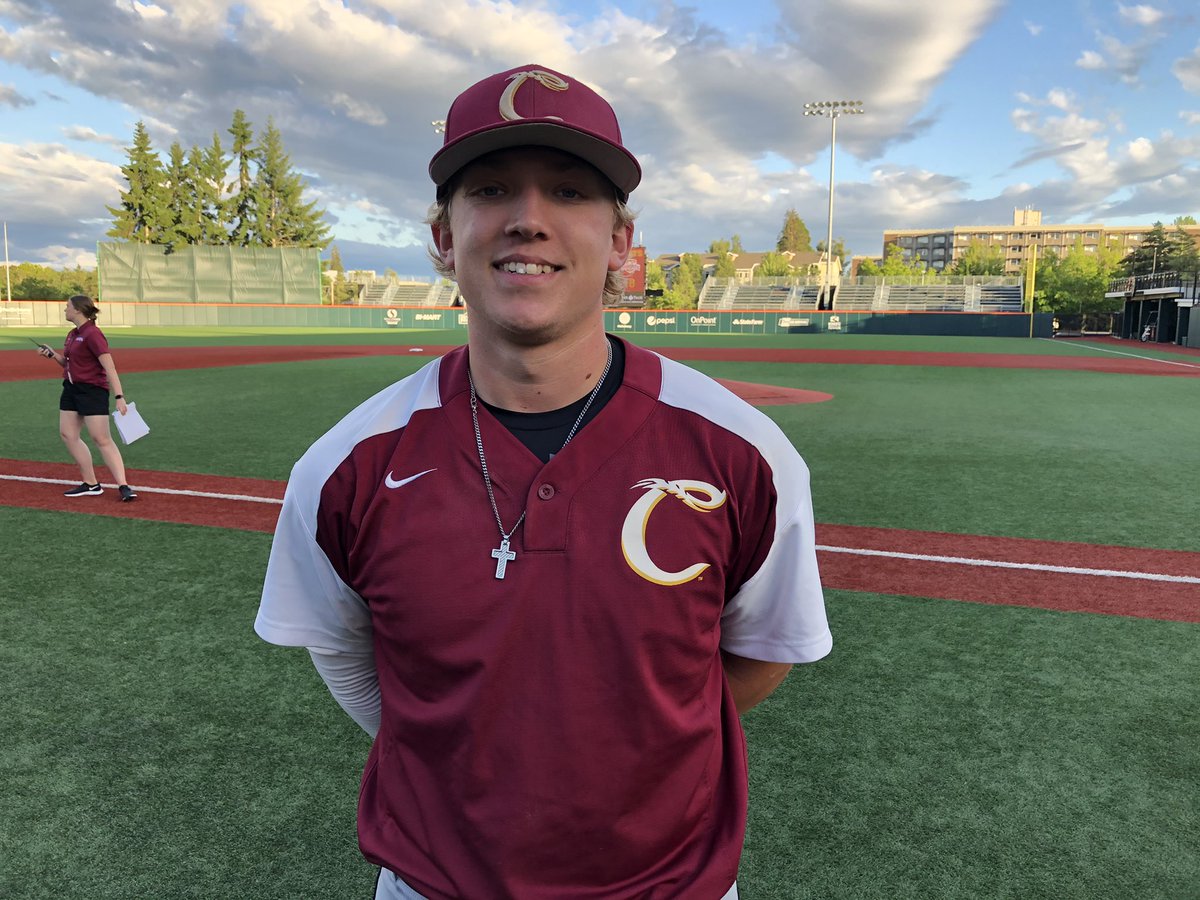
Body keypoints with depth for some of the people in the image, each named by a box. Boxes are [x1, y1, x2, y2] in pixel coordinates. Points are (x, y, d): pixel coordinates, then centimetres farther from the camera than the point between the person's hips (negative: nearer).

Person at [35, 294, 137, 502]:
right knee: (67, 434, 7)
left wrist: (119, 397, -30)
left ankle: (123, 486, -11)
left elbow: (109, 367, -23)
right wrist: (52, 354, 6)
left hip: (92, 390, -9)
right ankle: (91, 484, 13)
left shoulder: (92, 334, -16)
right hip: (71, 389, 9)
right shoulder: (72, 334, 12)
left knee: (101, 439, -12)